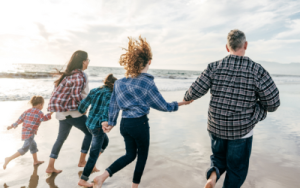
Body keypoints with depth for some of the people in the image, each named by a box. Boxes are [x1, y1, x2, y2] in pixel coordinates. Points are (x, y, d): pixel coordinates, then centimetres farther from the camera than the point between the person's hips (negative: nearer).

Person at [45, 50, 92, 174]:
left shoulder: (68, 74, 13)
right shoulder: (80, 75, -14)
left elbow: (63, 92, 15)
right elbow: (76, 94, -24)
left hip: (62, 112, 9)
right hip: (72, 112, -9)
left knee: (61, 138, 18)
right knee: (90, 132, 7)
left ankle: (50, 167, 25)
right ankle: (82, 161, 12)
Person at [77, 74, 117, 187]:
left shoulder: (95, 91, 5)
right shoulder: (109, 94, -14)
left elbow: (83, 104, 3)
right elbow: (106, 108, -30)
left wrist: (80, 112, 21)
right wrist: (104, 121, -43)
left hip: (89, 124, 8)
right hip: (98, 126, -8)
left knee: (105, 141, 31)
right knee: (94, 154, 4)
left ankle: (92, 164, 33)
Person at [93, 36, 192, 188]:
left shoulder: (120, 82, 3)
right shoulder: (147, 83, -13)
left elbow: (113, 103, 8)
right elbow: (163, 106, -6)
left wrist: (111, 122, 18)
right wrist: (180, 103, 9)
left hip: (124, 123, 6)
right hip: (139, 124, -6)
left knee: (130, 155, 21)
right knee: (142, 156, 16)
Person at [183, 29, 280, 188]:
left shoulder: (214, 67, -7)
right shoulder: (258, 71, -10)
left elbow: (195, 92, -6)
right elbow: (273, 104, -6)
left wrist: (186, 98, 16)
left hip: (216, 127, 2)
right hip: (242, 131, -2)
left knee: (219, 157, 28)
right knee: (236, 172, 18)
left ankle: (213, 174, 0)